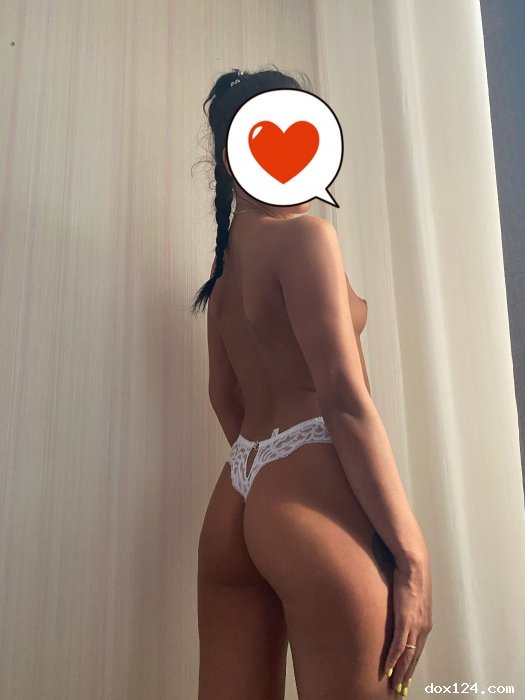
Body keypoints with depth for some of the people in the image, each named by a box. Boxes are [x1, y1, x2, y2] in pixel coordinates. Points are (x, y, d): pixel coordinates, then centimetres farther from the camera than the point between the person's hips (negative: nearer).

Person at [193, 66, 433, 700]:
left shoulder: (227, 255, 18)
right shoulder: (305, 232, -7)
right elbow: (345, 397, -16)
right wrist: (412, 553, -13)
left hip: (235, 502, 9)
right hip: (311, 495, -8)